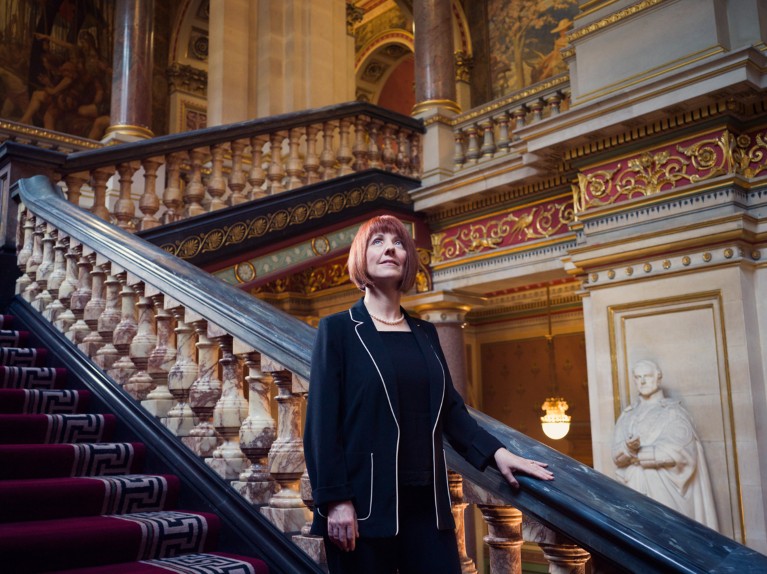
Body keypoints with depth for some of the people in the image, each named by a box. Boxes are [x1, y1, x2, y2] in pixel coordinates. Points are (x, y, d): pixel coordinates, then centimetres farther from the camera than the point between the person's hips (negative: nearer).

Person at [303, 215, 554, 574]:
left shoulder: (424, 333, 14)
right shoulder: (338, 329, -1)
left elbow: (450, 407, 16)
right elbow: (321, 421, -7)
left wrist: (496, 451, 3)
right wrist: (335, 500, -14)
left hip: (426, 501, 5)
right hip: (364, 502, -4)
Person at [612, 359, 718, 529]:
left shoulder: (673, 411, 2)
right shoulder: (626, 416, 14)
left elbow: (679, 451, -10)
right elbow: (617, 455, 4)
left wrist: (639, 455, -7)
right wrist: (628, 448, -19)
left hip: (668, 491, -3)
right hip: (638, 493, 3)